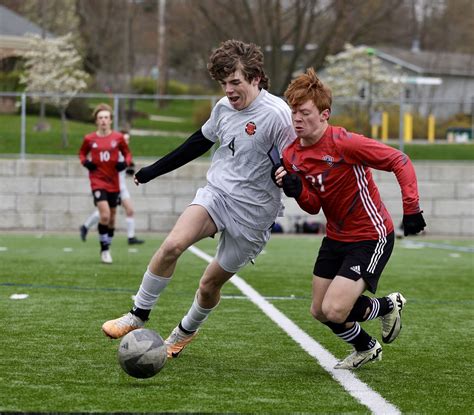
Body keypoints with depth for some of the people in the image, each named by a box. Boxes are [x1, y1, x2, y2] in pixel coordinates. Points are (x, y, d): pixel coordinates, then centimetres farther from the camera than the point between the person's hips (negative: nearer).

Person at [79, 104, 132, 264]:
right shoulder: (89, 139, -2)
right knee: (104, 215, -18)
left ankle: (107, 248, 29)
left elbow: (127, 154, 9)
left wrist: (125, 163, -12)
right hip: (97, 182, -2)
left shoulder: (118, 138, -1)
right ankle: (104, 249, -3)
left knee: (112, 217, 11)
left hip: (113, 183, 2)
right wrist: (85, 162, -6)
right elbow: (82, 153, 15)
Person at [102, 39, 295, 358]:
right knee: (172, 245, -21)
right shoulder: (223, 107, 4)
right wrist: (153, 171, 25)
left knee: (210, 284, 4)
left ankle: (186, 331, 35)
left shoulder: (276, 114, -17)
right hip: (216, 193, 4)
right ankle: (137, 316, -7)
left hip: (252, 213, -4)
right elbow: (200, 142, 21)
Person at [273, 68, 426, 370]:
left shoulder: (345, 143, -24)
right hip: (336, 237, 8)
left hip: (371, 237, -8)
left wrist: (411, 208, -24)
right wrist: (296, 191, -16)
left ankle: (388, 305, 14)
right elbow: (314, 206, 5)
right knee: (320, 311, 12)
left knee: (334, 310, -18)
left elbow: (400, 162, -20)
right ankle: (367, 349, 41)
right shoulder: (292, 155, -1)